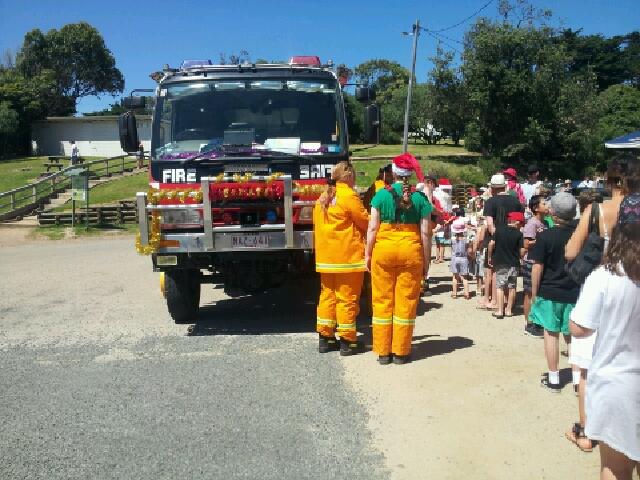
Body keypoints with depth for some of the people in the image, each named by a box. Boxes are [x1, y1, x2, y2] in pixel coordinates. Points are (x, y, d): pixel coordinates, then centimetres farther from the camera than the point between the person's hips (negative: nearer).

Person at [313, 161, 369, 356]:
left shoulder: (323, 198, 12)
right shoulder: (348, 196, -12)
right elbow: (366, 222, -8)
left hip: (325, 257, 7)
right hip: (348, 256, -7)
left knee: (327, 295, 13)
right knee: (347, 298, 0)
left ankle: (325, 339, 18)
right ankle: (347, 342, 6)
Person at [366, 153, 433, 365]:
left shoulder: (381, 195, -1)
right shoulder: (420, 198, 1)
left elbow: (373, 228, -3)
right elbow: (425, 232, -1)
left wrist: (368, 254, 5)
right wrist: (425, 260, 7)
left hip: (383, 251, 0)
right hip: (411, 252, 0)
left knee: (383, 301, 8)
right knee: (406, 302, 8)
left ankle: (383, 351, 15)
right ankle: (401, 352, 15)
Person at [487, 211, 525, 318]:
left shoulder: (499, 229, -4)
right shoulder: (519, 234, -7)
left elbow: (491, 244, -5)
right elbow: (522, 252, -10)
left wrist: (490, 257, 6)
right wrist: (520, 257, 12)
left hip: (500, 263, 1)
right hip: (513, 264, 0)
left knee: (500, 286, 4)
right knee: (511, 287, 12)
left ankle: (500, 311, -1)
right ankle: (509, 310, 15)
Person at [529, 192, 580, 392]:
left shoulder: (545, 237, -14)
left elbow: (537, 268, -12)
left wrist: (534, 293, 0)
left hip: (550, 292, -3)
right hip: (575, 293, 3)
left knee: (551, 333, 9)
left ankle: (553, 379, 14)